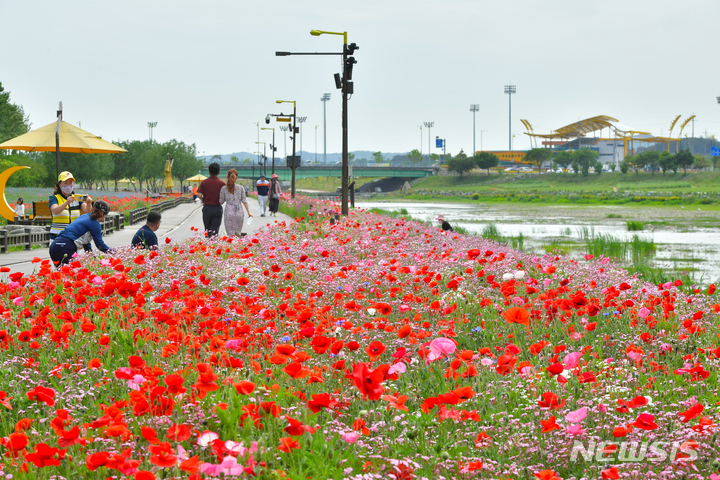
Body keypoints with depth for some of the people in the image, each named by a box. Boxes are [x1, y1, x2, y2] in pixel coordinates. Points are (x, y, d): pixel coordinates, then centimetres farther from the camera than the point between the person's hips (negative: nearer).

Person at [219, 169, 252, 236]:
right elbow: (244, 201, 1)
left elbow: (221, 201, 3)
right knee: (238, 233, 10)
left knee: (231, 234, 2)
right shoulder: (241, 188, 0)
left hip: (229, 211, -1)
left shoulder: (224, 188, -3)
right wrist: (248, 212, 6)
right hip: (239, 211, 1)